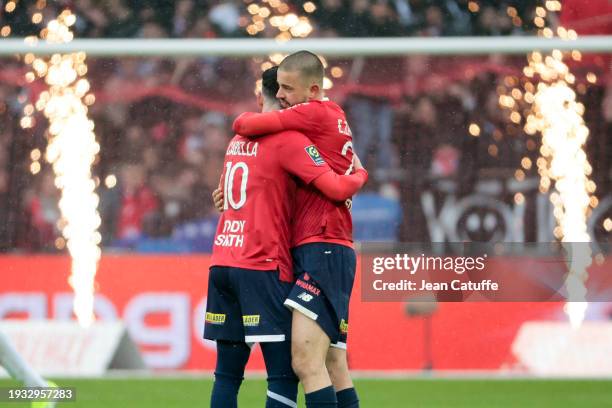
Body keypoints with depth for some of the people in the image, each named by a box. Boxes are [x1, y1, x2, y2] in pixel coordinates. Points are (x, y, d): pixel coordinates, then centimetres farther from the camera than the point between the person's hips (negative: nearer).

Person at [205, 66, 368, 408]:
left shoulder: (238, 140, 17)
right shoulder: (288, 139, -7)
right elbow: (337, 188, -14)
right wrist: (360, 174, 6)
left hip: (223, 262, 7)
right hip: (263, 265, -7)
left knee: (228, 373, 7)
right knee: (285, 375, -7)